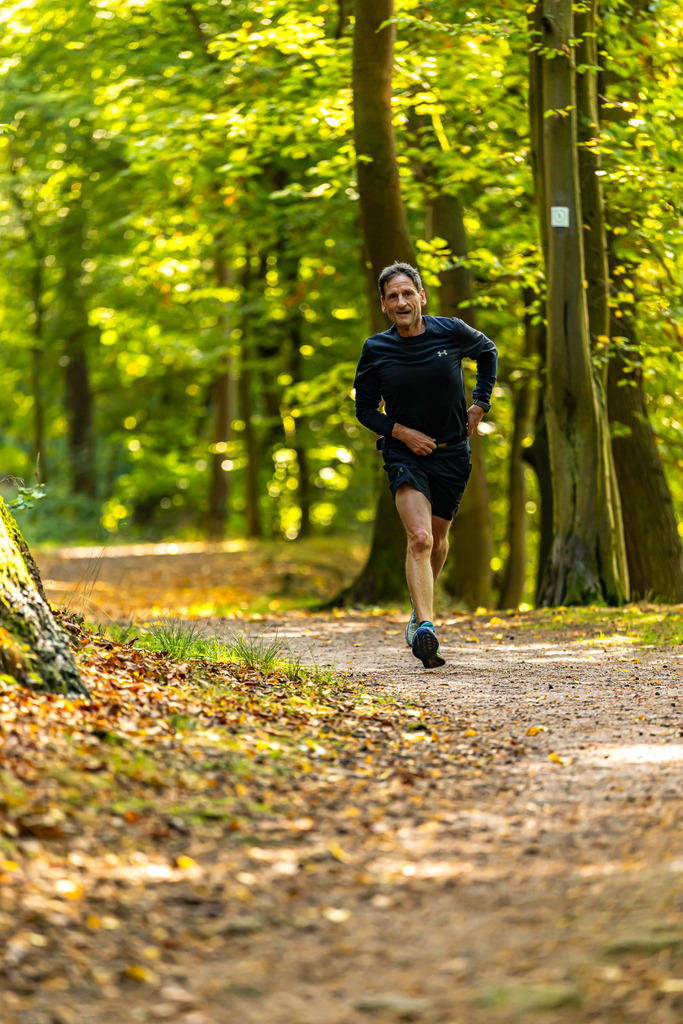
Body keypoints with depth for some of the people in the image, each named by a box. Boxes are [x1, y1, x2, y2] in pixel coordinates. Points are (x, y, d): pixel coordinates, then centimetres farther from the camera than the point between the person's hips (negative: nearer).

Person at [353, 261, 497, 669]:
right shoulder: (377, 350, -7)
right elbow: (365, 408, 3)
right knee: (419, 538, -22)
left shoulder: (451, 332, -7)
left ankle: (421, 605, 44)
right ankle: (425, 626, -30)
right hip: (405, 454, -2)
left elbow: (488, 351, 15)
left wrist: (480, 404, 8)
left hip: (452, 453, 2)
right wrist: (403, 433, -12)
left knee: (438, 539, 17)